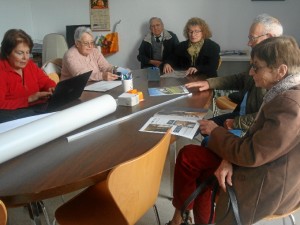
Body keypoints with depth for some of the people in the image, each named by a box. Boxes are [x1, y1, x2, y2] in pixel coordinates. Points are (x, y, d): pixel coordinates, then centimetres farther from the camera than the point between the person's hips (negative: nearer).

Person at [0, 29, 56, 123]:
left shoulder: (29, 64, 9)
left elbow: (46, 82, 17)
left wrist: (53, 90, -7)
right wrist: (29, 99, -24)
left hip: (37, 108, 7)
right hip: (11, 113, -6)